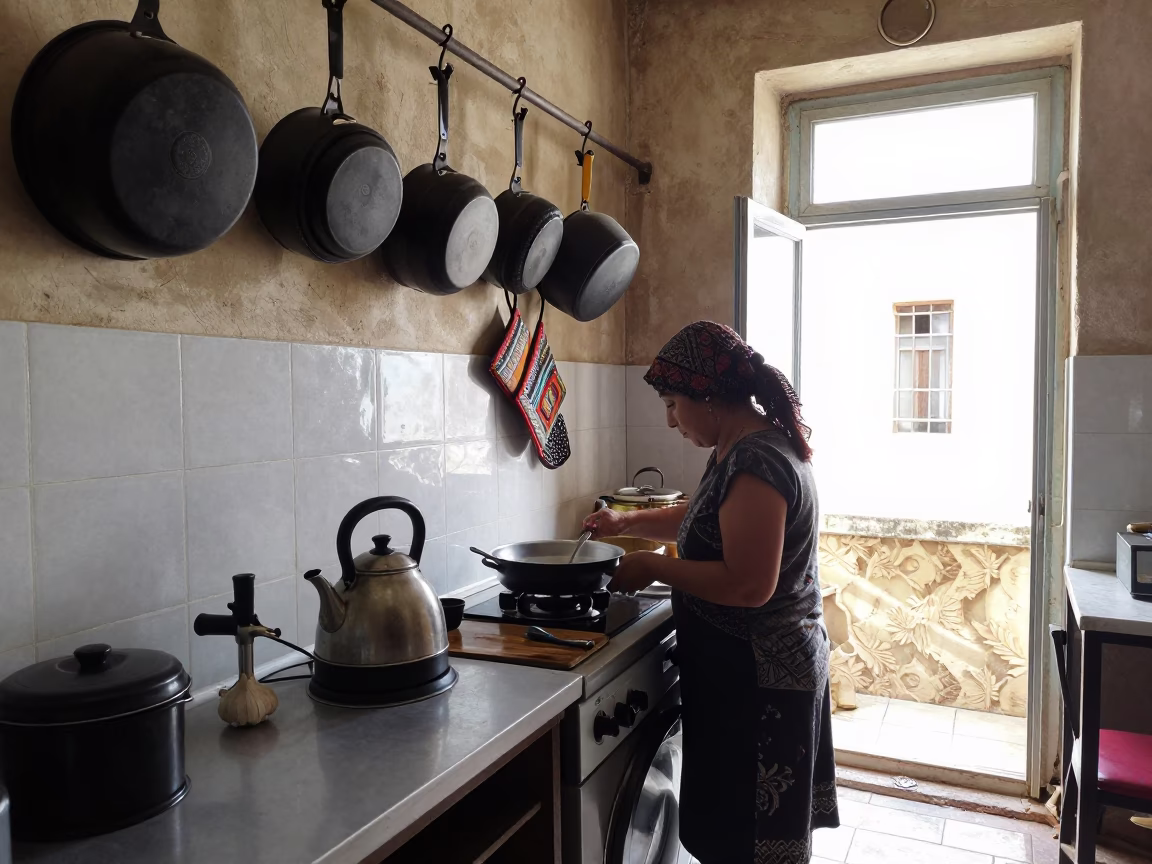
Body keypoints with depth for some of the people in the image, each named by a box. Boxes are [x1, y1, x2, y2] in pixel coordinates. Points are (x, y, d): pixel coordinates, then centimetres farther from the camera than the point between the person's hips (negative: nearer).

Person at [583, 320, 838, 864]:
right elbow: (703, 519, 22)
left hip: (756, 680, -10)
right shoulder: (740, 448, 7)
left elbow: (749, 585, -29)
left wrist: (652, 567, -20)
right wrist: (628, 523, 13)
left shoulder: (755, 463, -25)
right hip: (775, 662, 10)